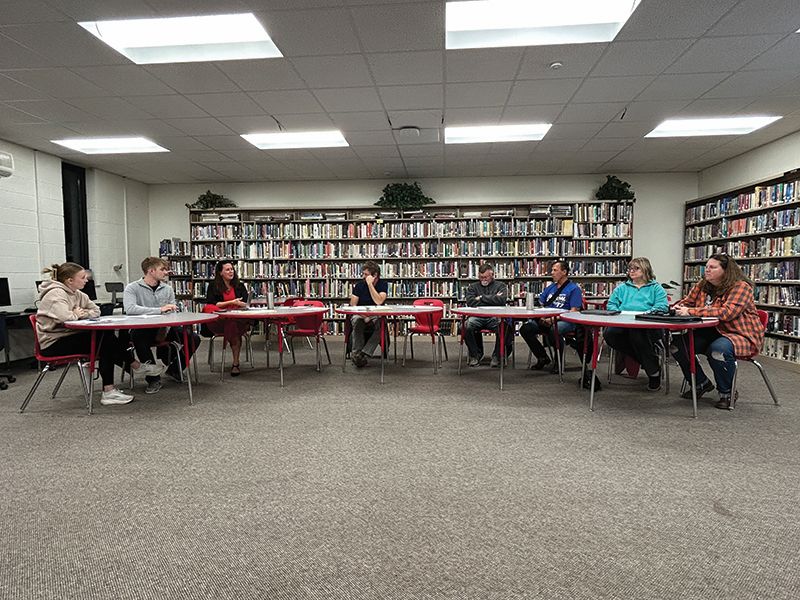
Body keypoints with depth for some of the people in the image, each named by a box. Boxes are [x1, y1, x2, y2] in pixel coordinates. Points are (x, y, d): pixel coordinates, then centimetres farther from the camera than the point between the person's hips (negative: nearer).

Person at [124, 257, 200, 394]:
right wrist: (160, 310, -28)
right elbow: (130, 309, -24)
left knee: (194, 339, -14)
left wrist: (165, 330, -15)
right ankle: (154, 379, -18)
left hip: (164, 329, 4)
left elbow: (172, 313, 6)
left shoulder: (168, 289, 10)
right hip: (142, 330, -4)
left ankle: (174, 368, 14)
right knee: (137, 337, -39)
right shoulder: (132, 288, -5)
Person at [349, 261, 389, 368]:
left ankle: (364, 354, -37)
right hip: (360, 313, 1)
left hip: (376, 315, -1)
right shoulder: (359, 285, 0)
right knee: (356, 321, -35)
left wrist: (370, 284, -21)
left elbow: (378, 302, -21)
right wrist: (364, 316, -18)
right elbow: (353, 305, -2)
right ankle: (356, 353, -32)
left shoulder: (383, 284, -3)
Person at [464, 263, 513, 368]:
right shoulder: (473, 287, 20)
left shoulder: (501, 286, 16)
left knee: (504, 326, -35)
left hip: (495, 317, -1)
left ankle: (497, 355, -11)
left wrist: (482, 298, 1)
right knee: (467, 325, -32)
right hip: (477, 317, 1)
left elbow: (501, 300, -6)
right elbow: (470, 302, 0)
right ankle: (476, 355, -10)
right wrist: (492, 299, 0)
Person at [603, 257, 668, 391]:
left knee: (636, 332, -39)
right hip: (623, 326, 3)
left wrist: (644, 315, -17)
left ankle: (654, 371, -15)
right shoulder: (621, 288, 28)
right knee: (609, 333, -31)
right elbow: (611, 305, 17)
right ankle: (645, 359, -11)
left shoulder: (656, 288, 16)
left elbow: (662, 307, -1)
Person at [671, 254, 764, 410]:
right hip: (711, 332, 7)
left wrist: (691, 312, -34)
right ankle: (702, 383, 9)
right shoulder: (702, 285, 5)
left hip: (740, 334, -7)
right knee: (677, 343, -12)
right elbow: (687, 302, 12)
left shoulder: (741, 286, -15)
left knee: (719, 349, -37)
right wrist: (678, 308, -15)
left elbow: (727, 312, -30)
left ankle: (727, 393, -10)